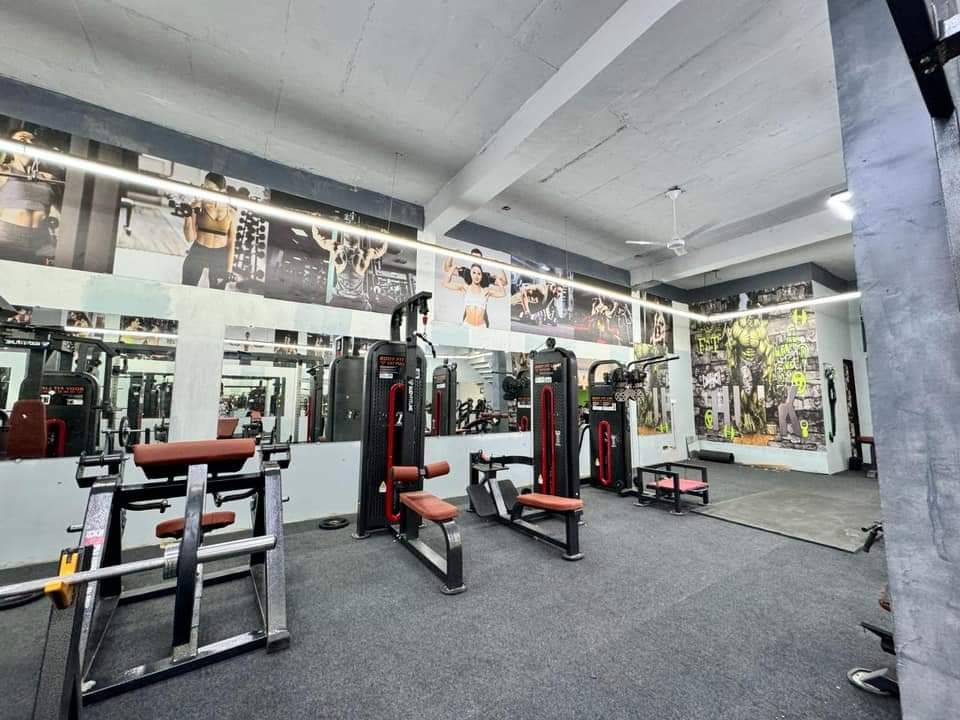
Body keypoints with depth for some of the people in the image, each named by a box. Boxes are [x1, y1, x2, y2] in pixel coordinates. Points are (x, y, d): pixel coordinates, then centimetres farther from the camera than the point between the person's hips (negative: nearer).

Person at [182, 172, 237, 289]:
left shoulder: (231, 213, 1)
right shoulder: (198, 206, -2)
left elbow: (231, 243, 3)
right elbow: (190, 238, -2)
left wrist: (228, 270, -1)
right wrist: (188, 216, -16)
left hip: (220, 257, 0)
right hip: (197, 253, 0)